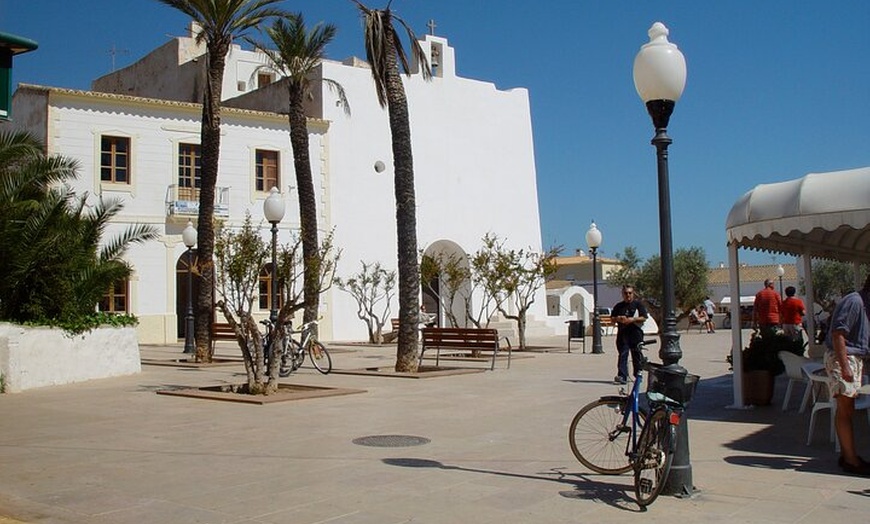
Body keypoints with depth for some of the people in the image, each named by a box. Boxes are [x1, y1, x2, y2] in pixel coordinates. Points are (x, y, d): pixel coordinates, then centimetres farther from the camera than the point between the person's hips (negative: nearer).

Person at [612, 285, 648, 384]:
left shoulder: (638, 304, 5)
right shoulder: (619, 306, 14)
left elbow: (644, 318, -2)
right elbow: (612, 318, 15)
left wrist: (633, 319, -15)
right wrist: (618, 319, -7)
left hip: (636, 333, -2)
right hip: (622, 333, 2)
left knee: (636, 355, 4)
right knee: (622, 355, -6)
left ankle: (638, 375, 18)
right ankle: (622, 376, -11)